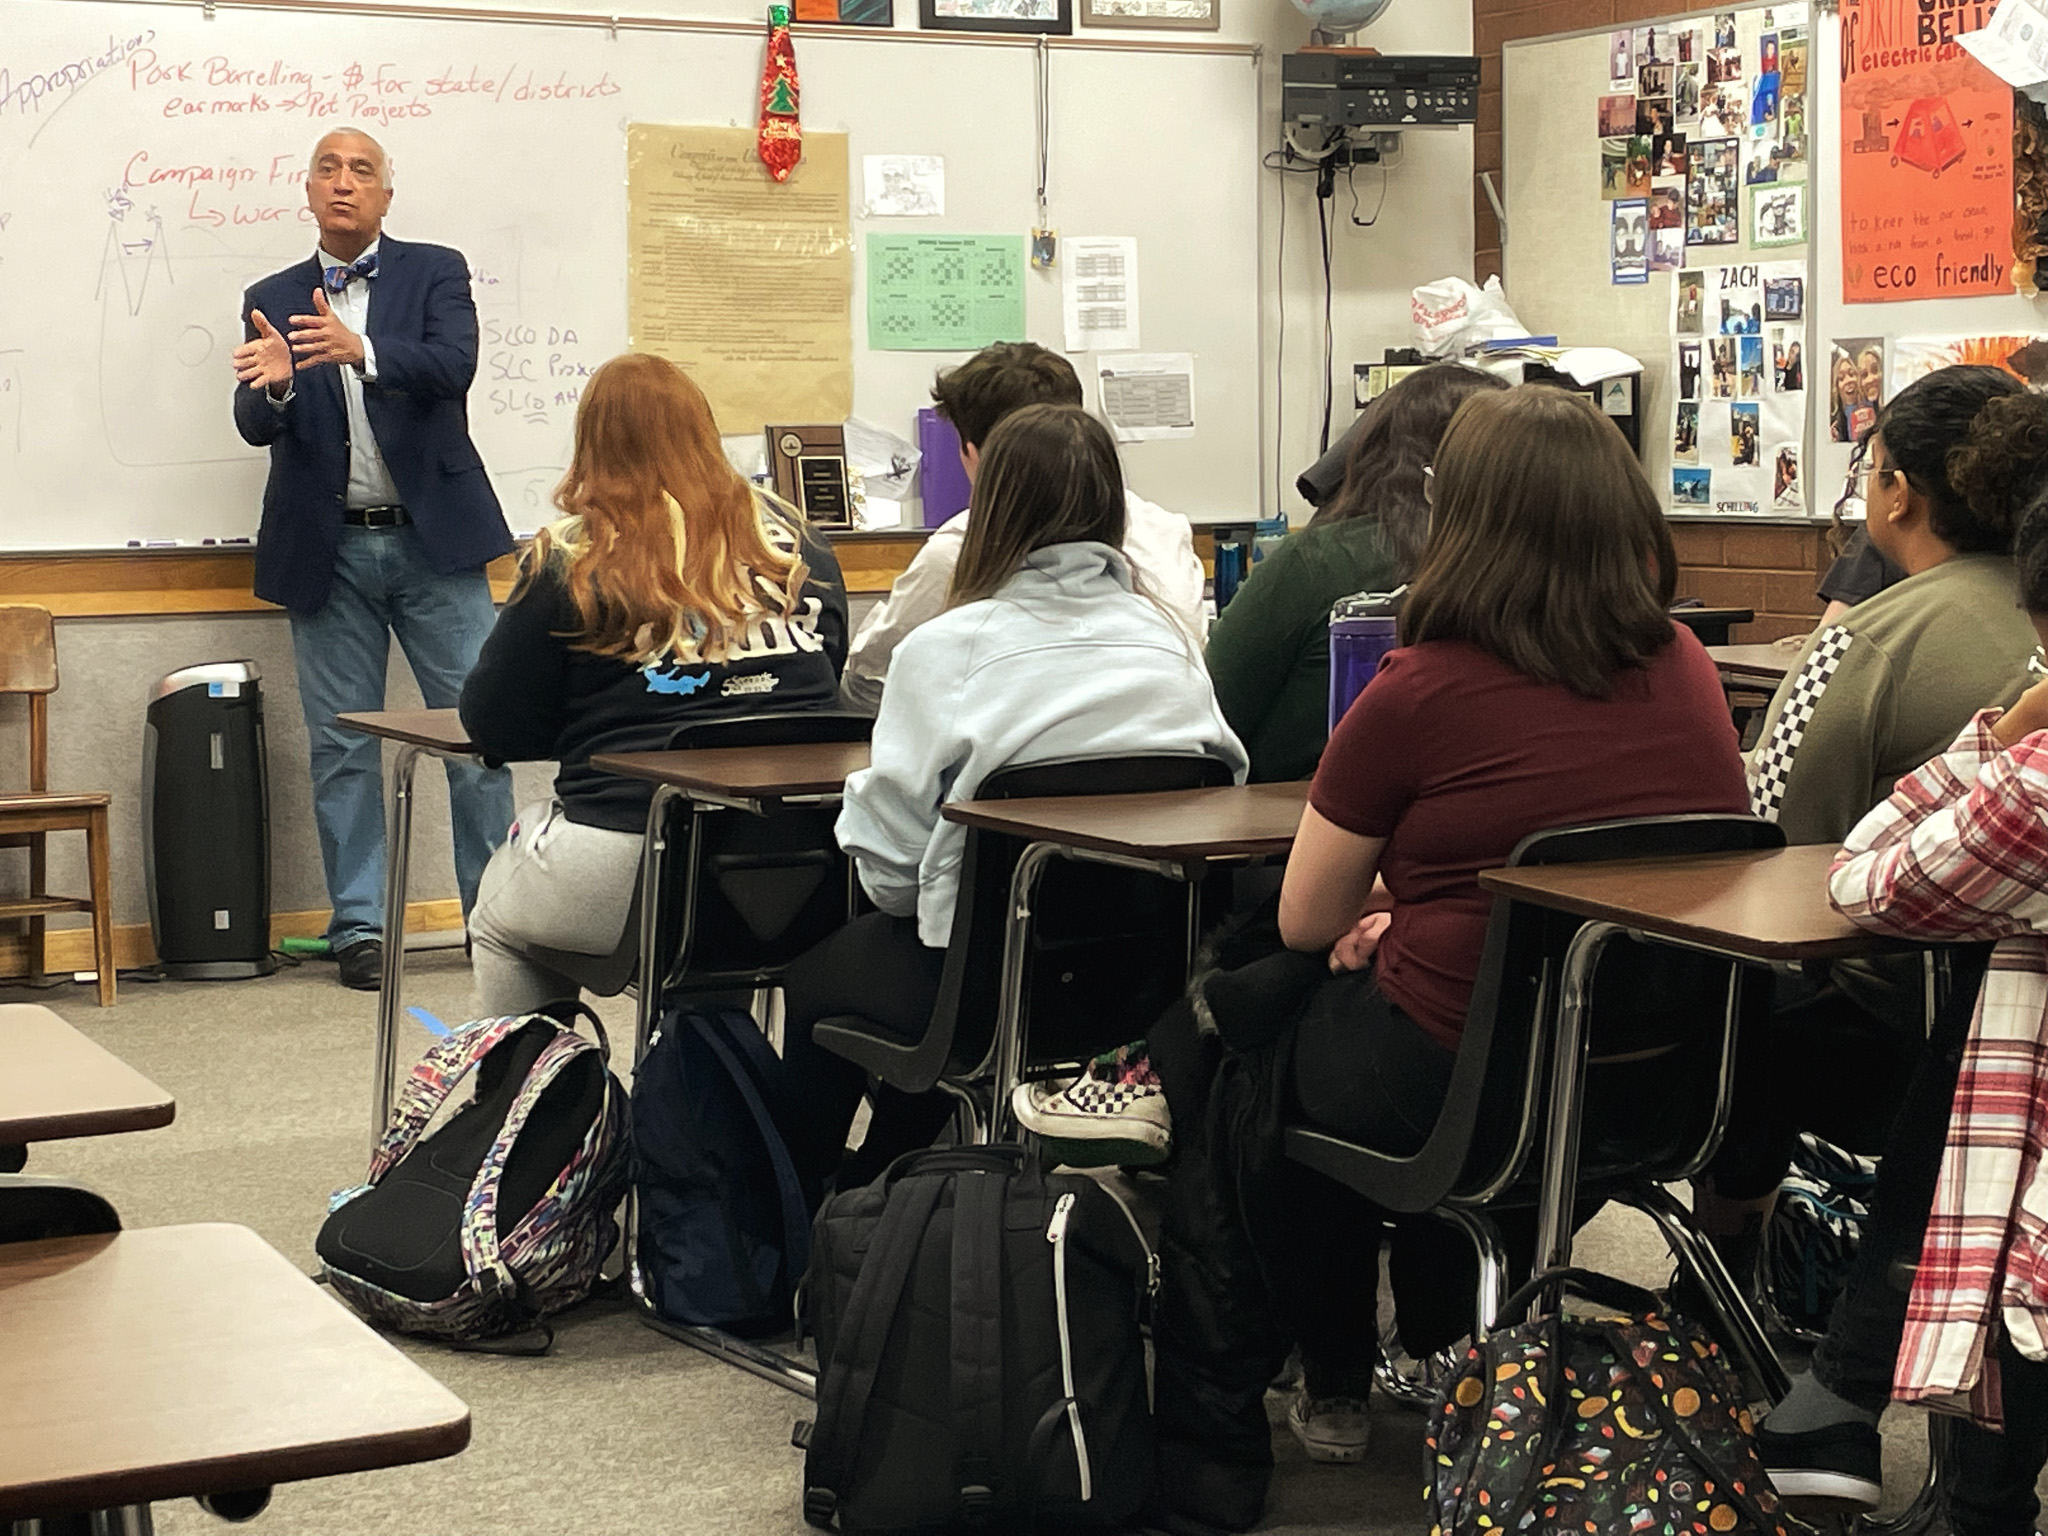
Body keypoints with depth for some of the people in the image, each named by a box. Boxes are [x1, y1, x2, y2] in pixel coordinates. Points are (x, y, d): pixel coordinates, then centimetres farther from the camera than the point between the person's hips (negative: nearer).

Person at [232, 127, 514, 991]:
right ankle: (359, 928, 12)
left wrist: (363, 351, -33)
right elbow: (256, 427, -1)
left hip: (434, 540, -2)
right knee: (342, 749, 5)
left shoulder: (435, 274, 3)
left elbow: (453, 367, -15)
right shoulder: (273, 302, 8)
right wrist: (270, 384, -25)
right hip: (329, 553, 2)